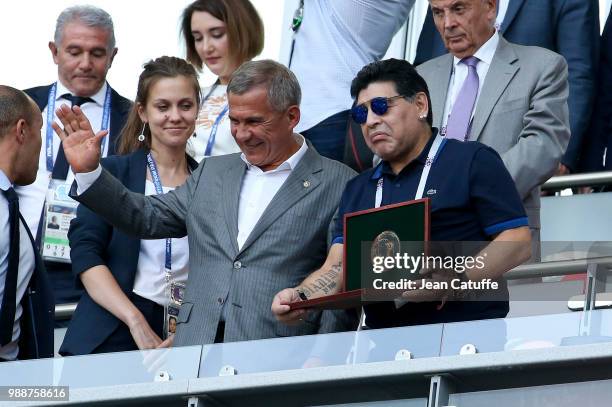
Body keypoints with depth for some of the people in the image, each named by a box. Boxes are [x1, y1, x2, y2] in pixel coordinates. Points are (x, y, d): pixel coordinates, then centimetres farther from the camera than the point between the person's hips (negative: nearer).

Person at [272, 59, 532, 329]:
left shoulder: (471, 162, 4)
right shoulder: (357, 190, 23)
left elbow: (518, 242, -4)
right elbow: (336, 268, 14)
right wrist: (300, 297, -8)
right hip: (388, 344, 6)